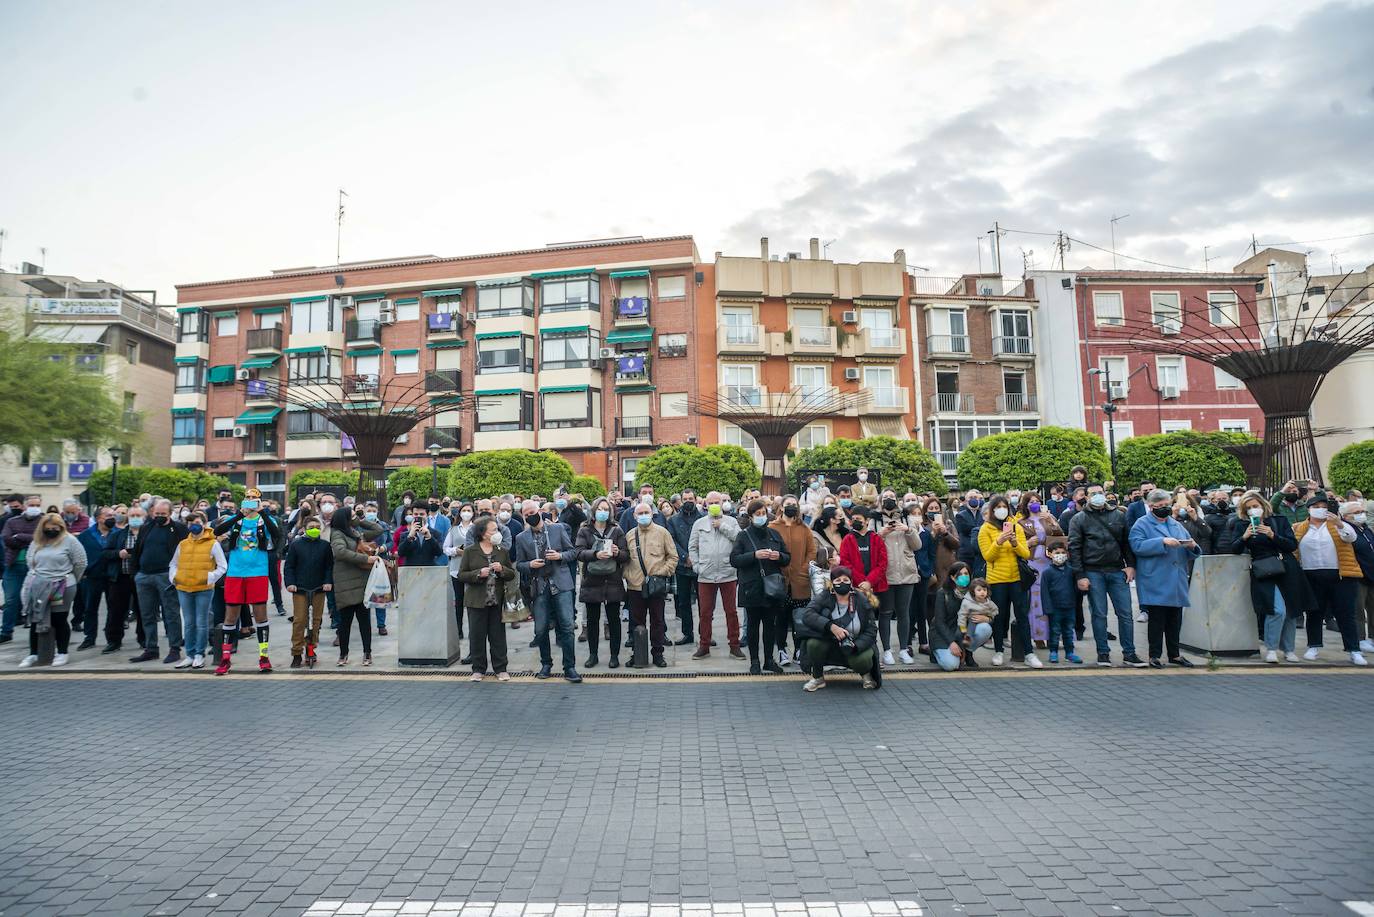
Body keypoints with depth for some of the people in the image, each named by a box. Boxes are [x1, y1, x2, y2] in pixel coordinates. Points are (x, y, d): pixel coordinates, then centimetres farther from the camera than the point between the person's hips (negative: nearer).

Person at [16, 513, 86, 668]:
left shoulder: (69, 540, -7)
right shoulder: (36, 542, 8)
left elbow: (80, 562, -5)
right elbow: (29, 561, 21)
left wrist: (71, 580, 4)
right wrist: (37, 577, 14)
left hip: (62, 587, -5)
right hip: (38, 587, 5)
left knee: (59, 620, 0)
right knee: (35, 620, 9)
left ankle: (62, 653, 11)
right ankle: (33, 654, 19)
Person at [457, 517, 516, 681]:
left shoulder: (503, 551, 7)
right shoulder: (469, 551, 0)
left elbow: (512, 574, 9)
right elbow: (461, 575, -2)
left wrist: (502, 569, -12)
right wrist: (479, 574, -17)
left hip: (497, 600, 2)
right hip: (476, 601, -2)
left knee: (498, 635, 6)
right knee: (477, 636, 5)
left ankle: (501, 669, 15)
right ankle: (478, 669, 18)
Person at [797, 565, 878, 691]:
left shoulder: (861, 601, -8)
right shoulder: (824, 597, -10)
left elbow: (871, 630, -9)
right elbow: (807, 614, -26)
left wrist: (856, 646, -28)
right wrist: (831, 626, -38)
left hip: (856, 644, 0)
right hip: (828, 642, 0)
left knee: (863, 660, -30)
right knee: (813, 643, -30)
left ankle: (866, 674, 11)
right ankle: (818, 678, -3)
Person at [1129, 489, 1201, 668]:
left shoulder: (1176, 525, 18)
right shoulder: (1142, 524, -2)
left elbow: (1189, 553, 19)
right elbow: (1137, 546, -17)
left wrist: (1192, 546, -4)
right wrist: (1162, 542, -23)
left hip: (1177, 584, 6)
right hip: (1156, 584, -6)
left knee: (1175, 620, 12)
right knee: (1157, 620, -2)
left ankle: (1174, 654, 23)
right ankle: (1154, 656, 6)